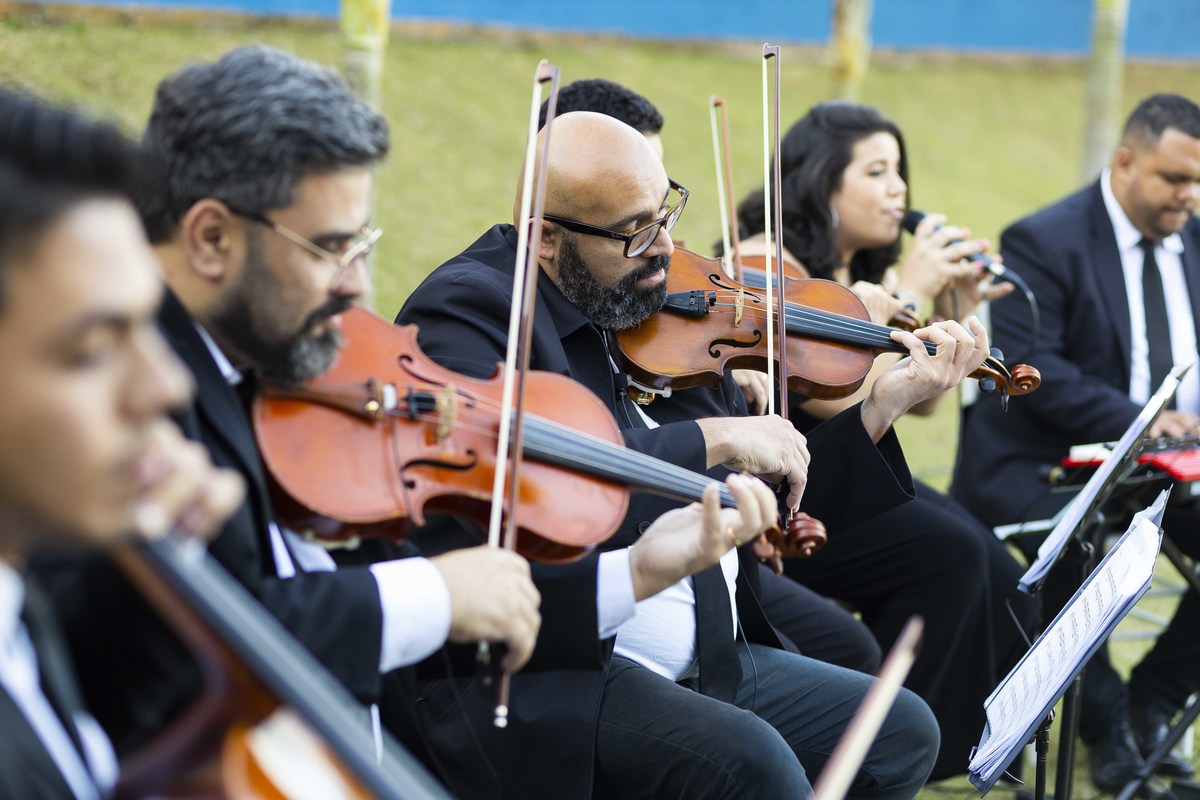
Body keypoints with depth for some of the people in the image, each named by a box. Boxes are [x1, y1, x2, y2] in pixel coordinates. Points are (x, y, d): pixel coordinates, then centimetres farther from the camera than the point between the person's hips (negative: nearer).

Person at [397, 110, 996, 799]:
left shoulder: (661, 310, 12)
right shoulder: (465, 308, -11)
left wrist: (890, 400, 7)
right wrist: (713, 440, -25)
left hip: (711, 659, 8)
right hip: (554, 674, -8)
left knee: (904, 733, 2)